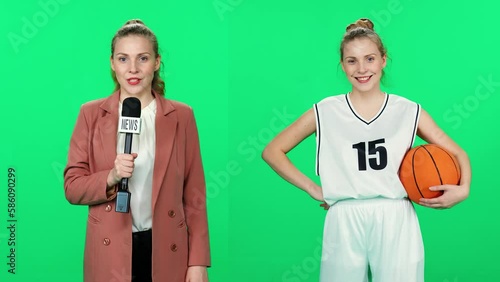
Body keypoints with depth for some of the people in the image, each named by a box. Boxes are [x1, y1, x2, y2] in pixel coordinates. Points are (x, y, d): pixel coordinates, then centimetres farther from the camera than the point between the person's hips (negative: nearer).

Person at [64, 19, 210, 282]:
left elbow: (194, 194, 1)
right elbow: (72, 187, 1)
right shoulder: (91, 113, 1)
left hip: (166, 250, 0)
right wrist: (111, 177, -18)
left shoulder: (181, 116, 1)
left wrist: (198, 261, -3)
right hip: (109, 251, 0)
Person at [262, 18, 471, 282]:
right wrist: (313, 189, 0)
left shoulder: (408, 111, 5)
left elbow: (457, 154, 11)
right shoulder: (326, 112, 4)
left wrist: (463, 188, -10)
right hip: (345, 223, 0)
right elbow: (272, 151, 9)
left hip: (395, 221, 0)